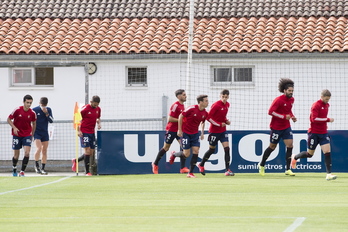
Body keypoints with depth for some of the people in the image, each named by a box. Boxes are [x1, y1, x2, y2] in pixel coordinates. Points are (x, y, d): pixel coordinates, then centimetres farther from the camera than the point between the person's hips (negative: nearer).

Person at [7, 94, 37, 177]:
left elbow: (34, 124, 12)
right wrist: (14, 127, -17)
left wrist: (32, 135, 14)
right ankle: (14, 168, 34)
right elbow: (9, 119, -2)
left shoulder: (32, 113, -5)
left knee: (27, 153, -18)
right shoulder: (17, 110, -11)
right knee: (16, 155, 6)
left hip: (27, 135, 1)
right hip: (17, 135, -1)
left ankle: (22, 171, -11)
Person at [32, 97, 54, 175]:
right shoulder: (34, 110, -5)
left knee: (44, 151, 4)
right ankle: (36, 165, -2)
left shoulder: (48, 110, 5)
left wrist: (46, 113, -15)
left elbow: (51, 121, -3)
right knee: (39, 149, -20)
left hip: (45, 133, 4)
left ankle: (43, 168, 10)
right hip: (37, 133, -4)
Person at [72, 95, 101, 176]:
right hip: (84, 132, -7)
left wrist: (99, 123, 0)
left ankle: (75, 161, 30)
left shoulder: (98, 109, 6)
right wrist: (78, 130, -14)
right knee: (87, 150, -12)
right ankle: (87, 172, -6)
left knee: (91, 153, 7)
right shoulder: (85, 109, -13)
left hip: (92, 132, 7)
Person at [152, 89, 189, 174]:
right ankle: (155, 164, 25)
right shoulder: (175, 105, -17)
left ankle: (183, 168, -10)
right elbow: (170, 119, -21)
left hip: (179, 130, 7)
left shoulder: (182, 105, 9)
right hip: (171, 129, -7)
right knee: (166, 148, 6)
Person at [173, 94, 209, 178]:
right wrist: (179, 130, -11)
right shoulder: (192, 109, -19)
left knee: (196, 151, -8)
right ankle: (173, 155, 27)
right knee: (186, 154, -6)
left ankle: (190, 173, 1)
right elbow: (181, 116, -10)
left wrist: (202, 132, 7)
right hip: (185, 133, -5)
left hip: (195, 134, 5)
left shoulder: (205, 113, -2)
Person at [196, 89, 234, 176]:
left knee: (227, 148, -9)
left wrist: (226, 121, 0)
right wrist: (219, 124, -20)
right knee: (212, 149, 8)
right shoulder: (216, 105, -18)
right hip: (214, 131, -6)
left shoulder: (227, 105, 4)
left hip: (223, 131, 6)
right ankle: (201, 165, 32)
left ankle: (227, 170, -7)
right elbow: (209, 117, -19)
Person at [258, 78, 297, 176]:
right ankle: (261, 165, 28)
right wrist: (284, 116, -26)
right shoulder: (279, 100, -18)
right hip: (276, 127, -6)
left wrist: (292, 116, 3)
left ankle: (288, 169, -5)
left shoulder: (291, 99, 5)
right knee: (272, 147, 6)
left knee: (290, 146, -8)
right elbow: (270, 112, -23)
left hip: (286, 127, 6)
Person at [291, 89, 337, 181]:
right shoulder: (316, 105, -15)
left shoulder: (327, 105, 10)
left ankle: (329, 174, -13)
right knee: (309, 154, 7)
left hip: (323, 133, 6)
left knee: (327, 152, -10)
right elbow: (314, 119, -25)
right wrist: (328, 119, -23)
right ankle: (295, 157, 36)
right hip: (314, 133, -6)